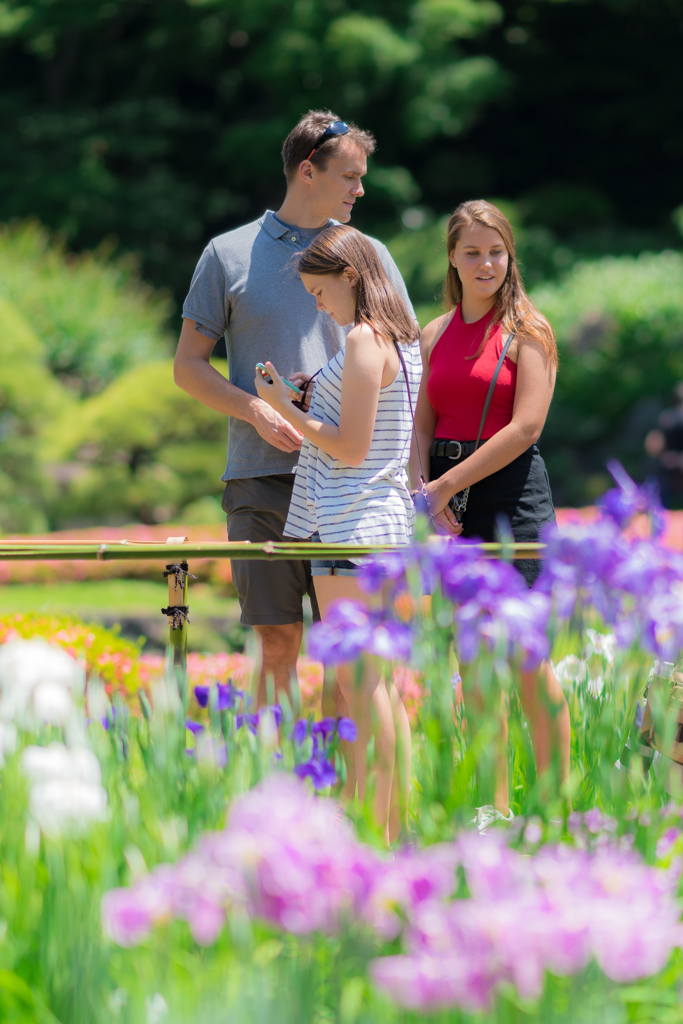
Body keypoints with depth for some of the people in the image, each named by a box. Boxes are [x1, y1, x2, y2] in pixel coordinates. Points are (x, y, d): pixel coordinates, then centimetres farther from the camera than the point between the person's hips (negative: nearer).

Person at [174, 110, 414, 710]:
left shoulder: (368, 256, 12)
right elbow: (189, 367, 9)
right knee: (278, 643, -1)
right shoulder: (229, 254, 8)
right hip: (261, 477, -1)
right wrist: (257, 411, -8)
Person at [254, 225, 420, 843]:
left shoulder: (364, 340, -13)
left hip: (351, 526, -10)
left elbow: (351, 447, -16)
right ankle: (399, 826, 14)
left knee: (359, 680, -9)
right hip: (385, 520, 10)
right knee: (378, 679, 12)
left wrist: (285, 408, -5)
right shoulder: (404, 341, 16)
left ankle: (373, 833, -10)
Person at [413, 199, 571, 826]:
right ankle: (495, 807, 11)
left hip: (512, 493, -5)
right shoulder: (435, 335, 13)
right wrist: (426, 493, -8)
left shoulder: (528, 329, -4)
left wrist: (450, 485, -13)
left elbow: (526, 427, -12)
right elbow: (422, 425, 10)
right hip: (449, 503, 5)